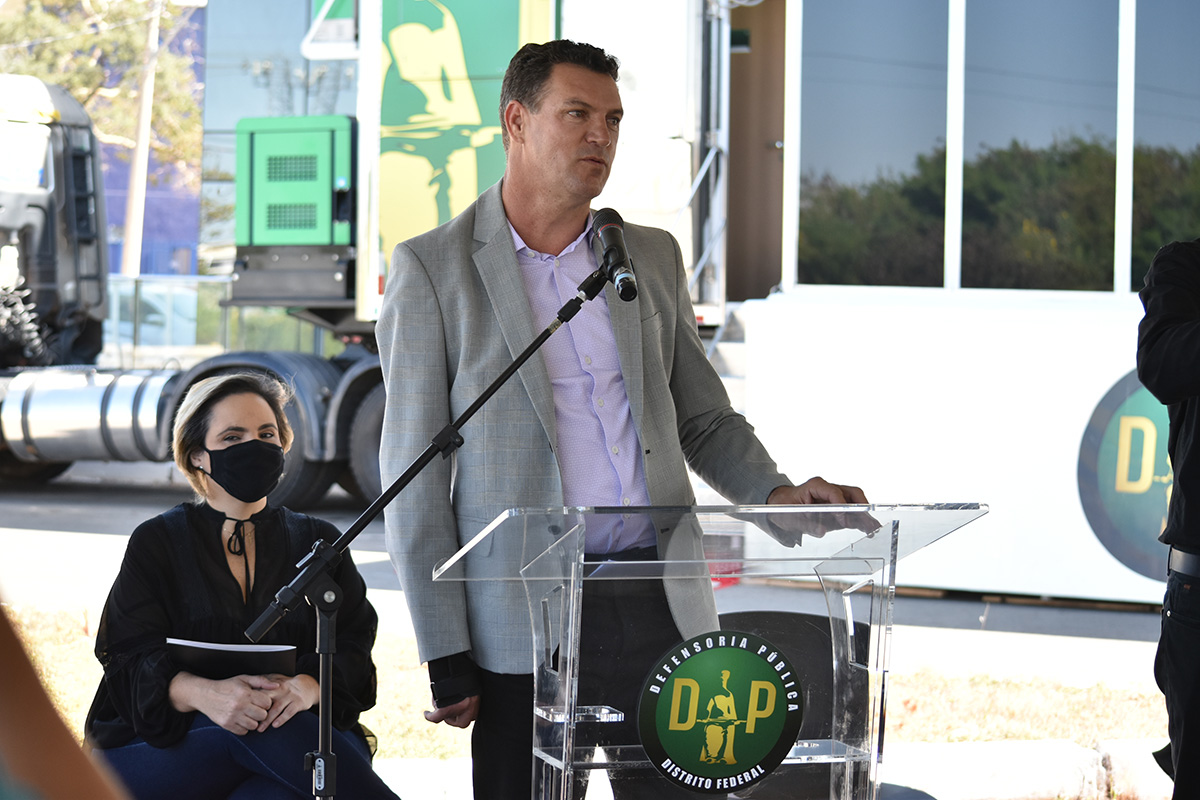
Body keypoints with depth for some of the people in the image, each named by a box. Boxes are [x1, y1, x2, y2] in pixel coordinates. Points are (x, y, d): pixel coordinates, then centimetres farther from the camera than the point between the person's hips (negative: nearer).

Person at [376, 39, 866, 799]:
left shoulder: (653, 257, 14)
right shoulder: (433, 267, 0)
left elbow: (704, 418, 19)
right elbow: (415, 471, -2)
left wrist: (778, 492, -3)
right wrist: (445, 655, -7)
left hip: (659, 596, 4)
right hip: (523, 618, -3)